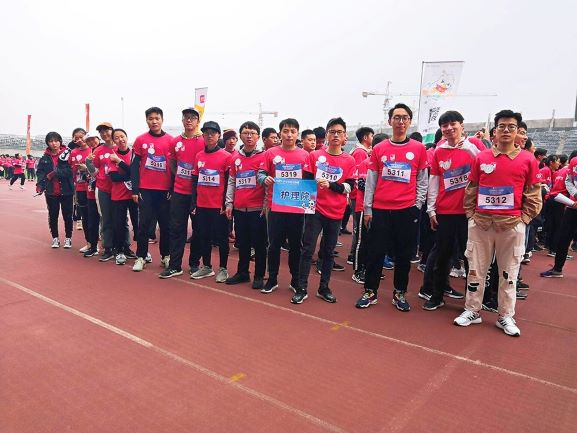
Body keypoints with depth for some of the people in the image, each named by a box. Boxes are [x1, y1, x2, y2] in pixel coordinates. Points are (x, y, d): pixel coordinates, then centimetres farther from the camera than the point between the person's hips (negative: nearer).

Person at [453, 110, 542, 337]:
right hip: (480, 223, 1)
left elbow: (533, 194, 6)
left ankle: (506, 316, 20)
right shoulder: (481, 158, 4)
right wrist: (471, 215, 2)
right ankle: (472, 311, 20)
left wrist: (524, 218, -1)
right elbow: (470, 190, 9)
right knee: (476, 269, 8)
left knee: (509, 272, 8)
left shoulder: (528, 160, 2)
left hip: (512, 225, -1)